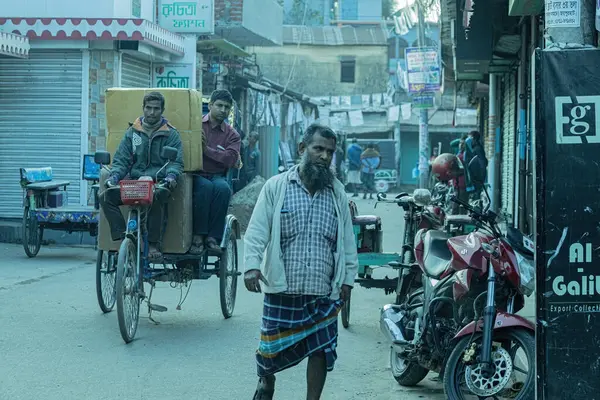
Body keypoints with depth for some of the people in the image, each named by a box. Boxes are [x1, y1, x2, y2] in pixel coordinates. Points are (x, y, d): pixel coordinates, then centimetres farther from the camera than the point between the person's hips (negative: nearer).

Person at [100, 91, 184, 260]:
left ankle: (153, 244, -26)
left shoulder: (170, 134, 9)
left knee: (156, 197, -39)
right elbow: (121, 160, 13)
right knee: (106, 197, -23)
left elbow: (176, 162, 1)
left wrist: (171, 176, -22)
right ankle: (123, 238, -21)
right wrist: (114, 176, -8)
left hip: (159, 183, -3)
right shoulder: (132, 132, 16)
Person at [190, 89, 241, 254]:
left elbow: (231, 159, -5)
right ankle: (198, 236, -29)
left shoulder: (232, 134, 12)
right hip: (196, 175, -2)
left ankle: (213, 237, -28)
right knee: (206, 186, -35)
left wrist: (206, 149, -11)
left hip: (217, 176, 2)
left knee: (223, 188, -33)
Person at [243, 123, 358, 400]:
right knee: (273, 345, 8)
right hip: (281, 287, -2)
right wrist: (252, 265, -19)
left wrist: (348, 278, 8)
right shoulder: (276, 187, -1)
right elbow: (257, 230, -6)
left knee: (322, 349, 2)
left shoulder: (338, 193, 9)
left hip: (323, 291, 2)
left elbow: (347, 239, 12)